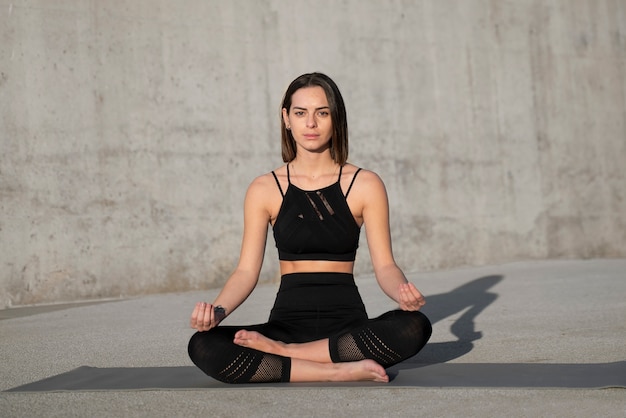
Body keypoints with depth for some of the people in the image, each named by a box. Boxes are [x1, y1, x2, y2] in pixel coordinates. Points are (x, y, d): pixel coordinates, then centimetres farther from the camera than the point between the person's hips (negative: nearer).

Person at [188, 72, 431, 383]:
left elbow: (384, 266, 0)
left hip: (347, 324, 0)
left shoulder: (365, 185, 3)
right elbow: (247, 271, 0)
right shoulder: (265, 189, 6)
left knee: (415, 326, -31)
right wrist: (218, 309, -20)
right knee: (203, 348, -27)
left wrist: (402, 293, -23)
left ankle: (281, 351, -21)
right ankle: (343, 371, -26)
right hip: (288, 320, 0)